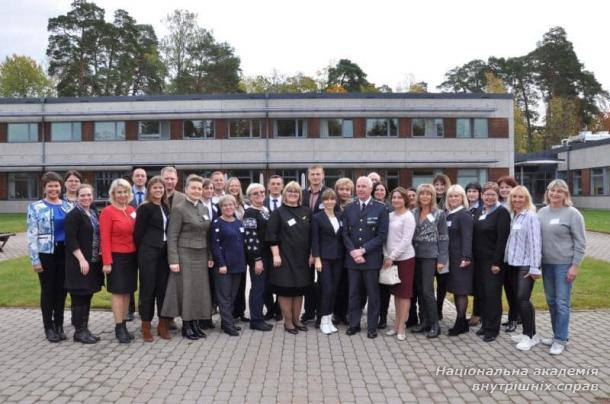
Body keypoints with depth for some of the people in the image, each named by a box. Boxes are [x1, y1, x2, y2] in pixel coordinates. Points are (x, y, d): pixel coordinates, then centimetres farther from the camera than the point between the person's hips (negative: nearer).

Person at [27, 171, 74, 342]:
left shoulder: (68, 206, 8)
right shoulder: (35, 207, -2)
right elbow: (32, 235, -6)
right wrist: (35, 260, -11)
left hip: (65, 253, 3)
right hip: (46, 253, -3)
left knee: (61, 289, 9)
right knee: (48, 290, 5)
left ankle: (59, 326, 21)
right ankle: (49, 328, 16)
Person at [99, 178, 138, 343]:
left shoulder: (132, 210, 8)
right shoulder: (107, 212, -9)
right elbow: (105, 239, -12)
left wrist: (138, 254, 5)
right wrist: (107, 262, -16)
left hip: (132, 257, 6)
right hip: (117, 257, -6)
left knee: (127, 292, 11)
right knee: (118, 292, -1)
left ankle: (124, 325, 20)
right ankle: (119, 328, 8)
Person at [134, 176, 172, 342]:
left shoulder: (165, 207, 13)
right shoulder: (145, 207, -6)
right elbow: (138, 232, -5)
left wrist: (168, 249, 8)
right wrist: (143, 251, 1)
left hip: (164, 252, 6)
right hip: (149, 253, -6)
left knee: (163, 288, 9)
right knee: (148, 289, 1)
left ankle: (163, 324, 18)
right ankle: (146, 326, 10)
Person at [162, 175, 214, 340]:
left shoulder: (203, 209, 10)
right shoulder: (179, 209, -9)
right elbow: (172, 237, -11)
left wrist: (210, 256, 10)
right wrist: (173, 260, -17)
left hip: (201, 256, 6)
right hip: (185, 255, -6)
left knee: (200, 289, 8)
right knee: (186, 289, 1)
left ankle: (195, 323, 19)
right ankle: (186, 326, 12)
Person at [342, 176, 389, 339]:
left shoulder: (381, 209, -2)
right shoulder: (348, 208, 8)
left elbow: (382, 235, -7)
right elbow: (345, 233, 5)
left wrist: (363, 250, -13)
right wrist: (353, 252, -10)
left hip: (372, 258, -3)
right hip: (352, 257, 3)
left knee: (373, 293, 6)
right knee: (354, 293, 9)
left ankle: (372, 326, 16)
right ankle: (354, 324, 20)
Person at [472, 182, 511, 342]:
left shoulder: (502, 213, -9)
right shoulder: (479, 212, 12)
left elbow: (502, 239, -15)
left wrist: (496, 262, -19)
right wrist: (473, 256, 7)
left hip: (493, 260, -7)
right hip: (479, 259, 7)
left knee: (492, 293, -1)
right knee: (482, 293, 11)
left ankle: (492, 328, 8)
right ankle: (485, 324, 23)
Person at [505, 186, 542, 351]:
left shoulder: (531, 216, -10)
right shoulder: (513, 216, 11)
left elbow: (535, 243, -14)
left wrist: (535, 267, -17)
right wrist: (507, 259, 7)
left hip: (526, 265, -7)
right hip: (513, 264, 7)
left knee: (522, 298, -11)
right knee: (519, 299, 11)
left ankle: (530, 336, 1)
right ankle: (529, 333, 22)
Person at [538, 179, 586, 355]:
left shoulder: (572, 214, -8)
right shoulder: (542, 212, 6)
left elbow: (580, 242, -8)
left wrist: (575, 266, -12)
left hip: (564, 264, -5)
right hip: (546, 263, 5)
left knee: (562, 302, -4)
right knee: (551, 301, 12)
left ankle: (561, 339, 5)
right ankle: (558, 335, 25)